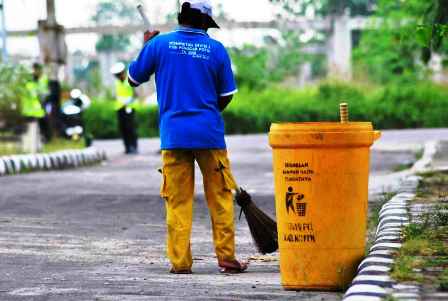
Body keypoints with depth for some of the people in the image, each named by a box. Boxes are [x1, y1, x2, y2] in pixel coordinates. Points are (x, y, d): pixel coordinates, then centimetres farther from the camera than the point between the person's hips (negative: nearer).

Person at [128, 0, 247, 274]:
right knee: (220, 197, 8)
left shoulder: (159, 44, -1)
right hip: (209, 133, -1)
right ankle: (227, 257, 8)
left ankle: (180, 262, 4)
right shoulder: (216, 49, 1)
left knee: (178, 201, 5)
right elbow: (226, 96, 7)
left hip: (173, 134, 1)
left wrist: (146, 46, 24)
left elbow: (133, 79, 10)